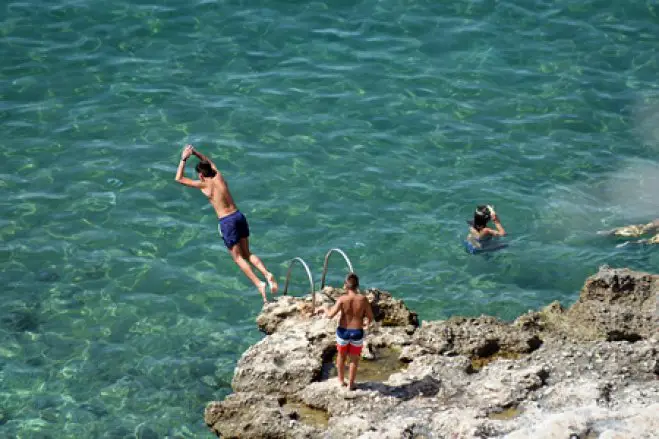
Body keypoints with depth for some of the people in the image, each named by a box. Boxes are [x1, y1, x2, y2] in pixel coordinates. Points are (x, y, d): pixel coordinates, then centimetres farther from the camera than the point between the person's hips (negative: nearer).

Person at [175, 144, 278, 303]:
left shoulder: (204, 185, -5)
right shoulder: (219, 177, 11)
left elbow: (179, 178, 4)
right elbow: (210, 162, 34)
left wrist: (184, 159, 8)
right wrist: (195, 153, 32)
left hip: (226, 222, -6)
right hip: (238, 216, 6)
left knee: (238, 257, -1)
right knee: (247, 253, 15)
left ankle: (259, 284, -15)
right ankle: (267, 274, -6)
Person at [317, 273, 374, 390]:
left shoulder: (342, 299, -17)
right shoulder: (363, 299, -15)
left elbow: (330, 314, -18)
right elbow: (370, 317, -8)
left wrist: (324, 309, 4)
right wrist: (367, 323, 15)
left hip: (343, 331, 0)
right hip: (357, 333, 0)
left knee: (341, 355, 25)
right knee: (354, 359, 19)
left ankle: (341, 380, 39)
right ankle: (351, 384, 27)